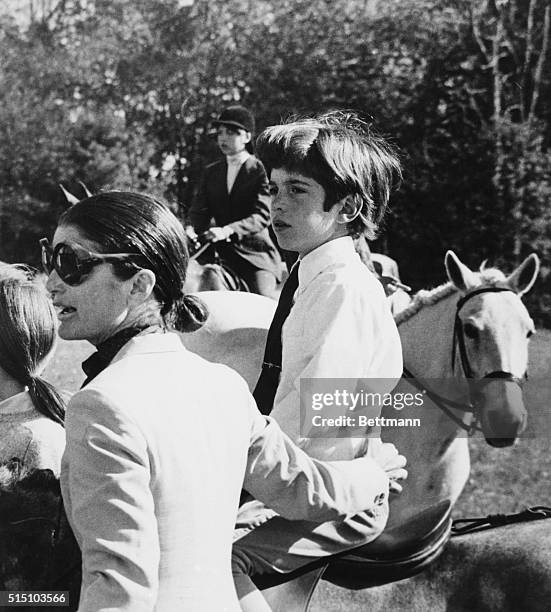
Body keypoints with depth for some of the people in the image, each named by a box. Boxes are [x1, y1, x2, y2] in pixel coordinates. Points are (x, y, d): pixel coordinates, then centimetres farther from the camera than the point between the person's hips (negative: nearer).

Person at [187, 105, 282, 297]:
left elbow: (262, 216, -15)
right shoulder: (211, 172, 13)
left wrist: (228, 230, -30)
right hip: (223, 256, 4)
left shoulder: (261, 171, -4)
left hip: (257, 256, -4)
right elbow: (200, 211, 5)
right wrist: (193, 229, -19)